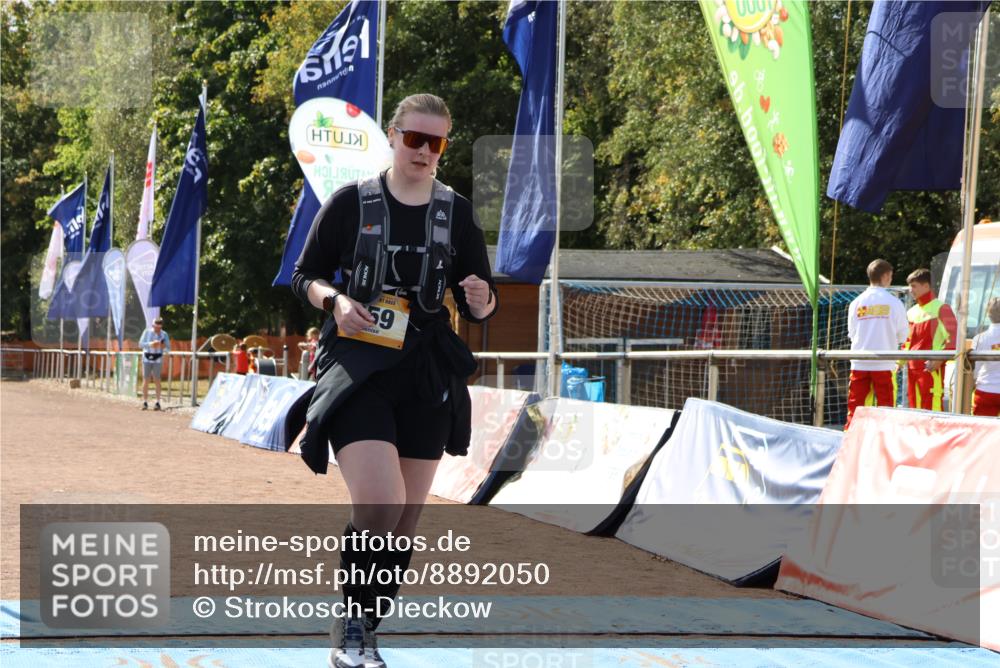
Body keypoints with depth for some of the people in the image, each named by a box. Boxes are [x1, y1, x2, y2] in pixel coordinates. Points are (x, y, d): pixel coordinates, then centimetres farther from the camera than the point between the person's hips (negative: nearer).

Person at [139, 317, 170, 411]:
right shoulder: (147, 332, 1)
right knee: (146, 380, -2)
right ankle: (145, 402, 2)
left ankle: (157, 403, -3)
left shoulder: (164, 335, 2)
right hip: (147, 359, 0)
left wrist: (164, 347, -21)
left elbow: (168, 349, 3)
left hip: (158, 360, 0)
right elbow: (141, 344, -4)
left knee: (157, 380, -6)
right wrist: (150, 344, -21)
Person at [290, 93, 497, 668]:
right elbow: (306, 276, 5)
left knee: (407, 519, 7)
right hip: (358, 367, -4)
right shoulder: (351, 203, -1)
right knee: (379, 504, -21)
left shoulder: (457, 212, 6)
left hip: (427, 376, 4)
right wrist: (335, 300, -15)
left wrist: (480, 300, -14)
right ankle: (350, 620, 2)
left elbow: (481, 306, 10)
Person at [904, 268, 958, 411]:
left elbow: (954, 338, -9)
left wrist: (939, 359, -18)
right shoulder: (912, 312, 18)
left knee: (932, 407, -13)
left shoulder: (941, 309, -5)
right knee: (915, 408, 9)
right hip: (912, 367, 8)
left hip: (932, 367, -8)